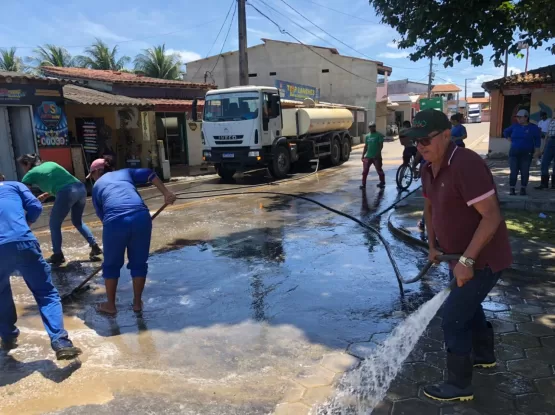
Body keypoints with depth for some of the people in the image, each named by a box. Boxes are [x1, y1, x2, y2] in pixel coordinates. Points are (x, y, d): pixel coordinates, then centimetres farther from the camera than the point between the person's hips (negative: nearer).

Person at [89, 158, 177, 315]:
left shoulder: (97, 186, 27)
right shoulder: (125, 172, 28)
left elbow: (101, 214, 22)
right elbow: (149, 174, 12)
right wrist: (166, 193, 7)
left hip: (115, 221, -1)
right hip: (141, 217, 1)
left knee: (111, 265, 20)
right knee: (139, 263, 18)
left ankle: (110, 305, 32)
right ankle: (137, 303, 29)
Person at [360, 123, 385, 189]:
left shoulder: (379, 135, -4)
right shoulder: (367, 136, 12)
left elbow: (381, 145, -10)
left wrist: (378, 153, -21)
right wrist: (363, 155, 10)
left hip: (376, 156, -4)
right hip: (368, 156, 5)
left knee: (379, 170, 5)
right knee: (365, 171, 0)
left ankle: (382, 182, 21)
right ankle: (363, 184, 4)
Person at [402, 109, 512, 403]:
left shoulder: (466, 165, -28)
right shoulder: (429, 169, 0)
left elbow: (492, 216, -30)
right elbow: (430, 207, 16)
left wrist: (467, 260, -30)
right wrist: (432, 245, 11)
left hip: (482, 258, -9)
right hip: (460, 255, 9)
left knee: (453, 317, -3)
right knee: (468, 305, 27)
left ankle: (459, 385, 17)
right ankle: (484, 355, 52)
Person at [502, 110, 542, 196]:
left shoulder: (533, 127, -1)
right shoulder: (515, 126, 5)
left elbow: (537, 140, 0)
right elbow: (505, 132, 20)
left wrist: (537, 151, -7)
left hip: (526, 154, -2)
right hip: (514, 153, 2)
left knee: (525, 172, 1)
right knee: (514, 172, -2)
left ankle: (523, 189, 11)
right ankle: (512, 189, 4)